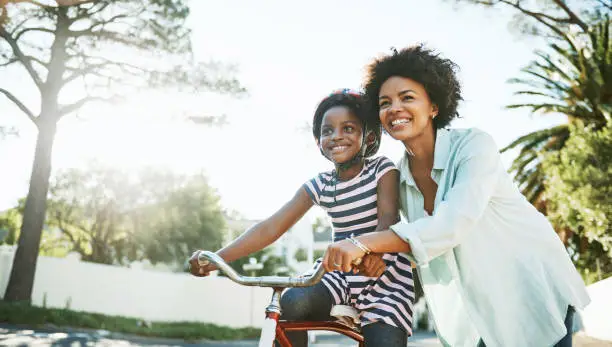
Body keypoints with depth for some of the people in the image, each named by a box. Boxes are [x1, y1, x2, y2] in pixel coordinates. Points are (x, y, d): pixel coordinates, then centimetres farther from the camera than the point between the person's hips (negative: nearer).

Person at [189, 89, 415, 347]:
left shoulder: (383, 170, -4)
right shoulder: (318, 185, 2)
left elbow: (387, 217, -21)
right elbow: (270, 227, -5)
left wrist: (374, 251, -46)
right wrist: (215, 258, -17)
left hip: (385, 277, -2)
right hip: (340, 274, 2)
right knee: (290, 304, -25)